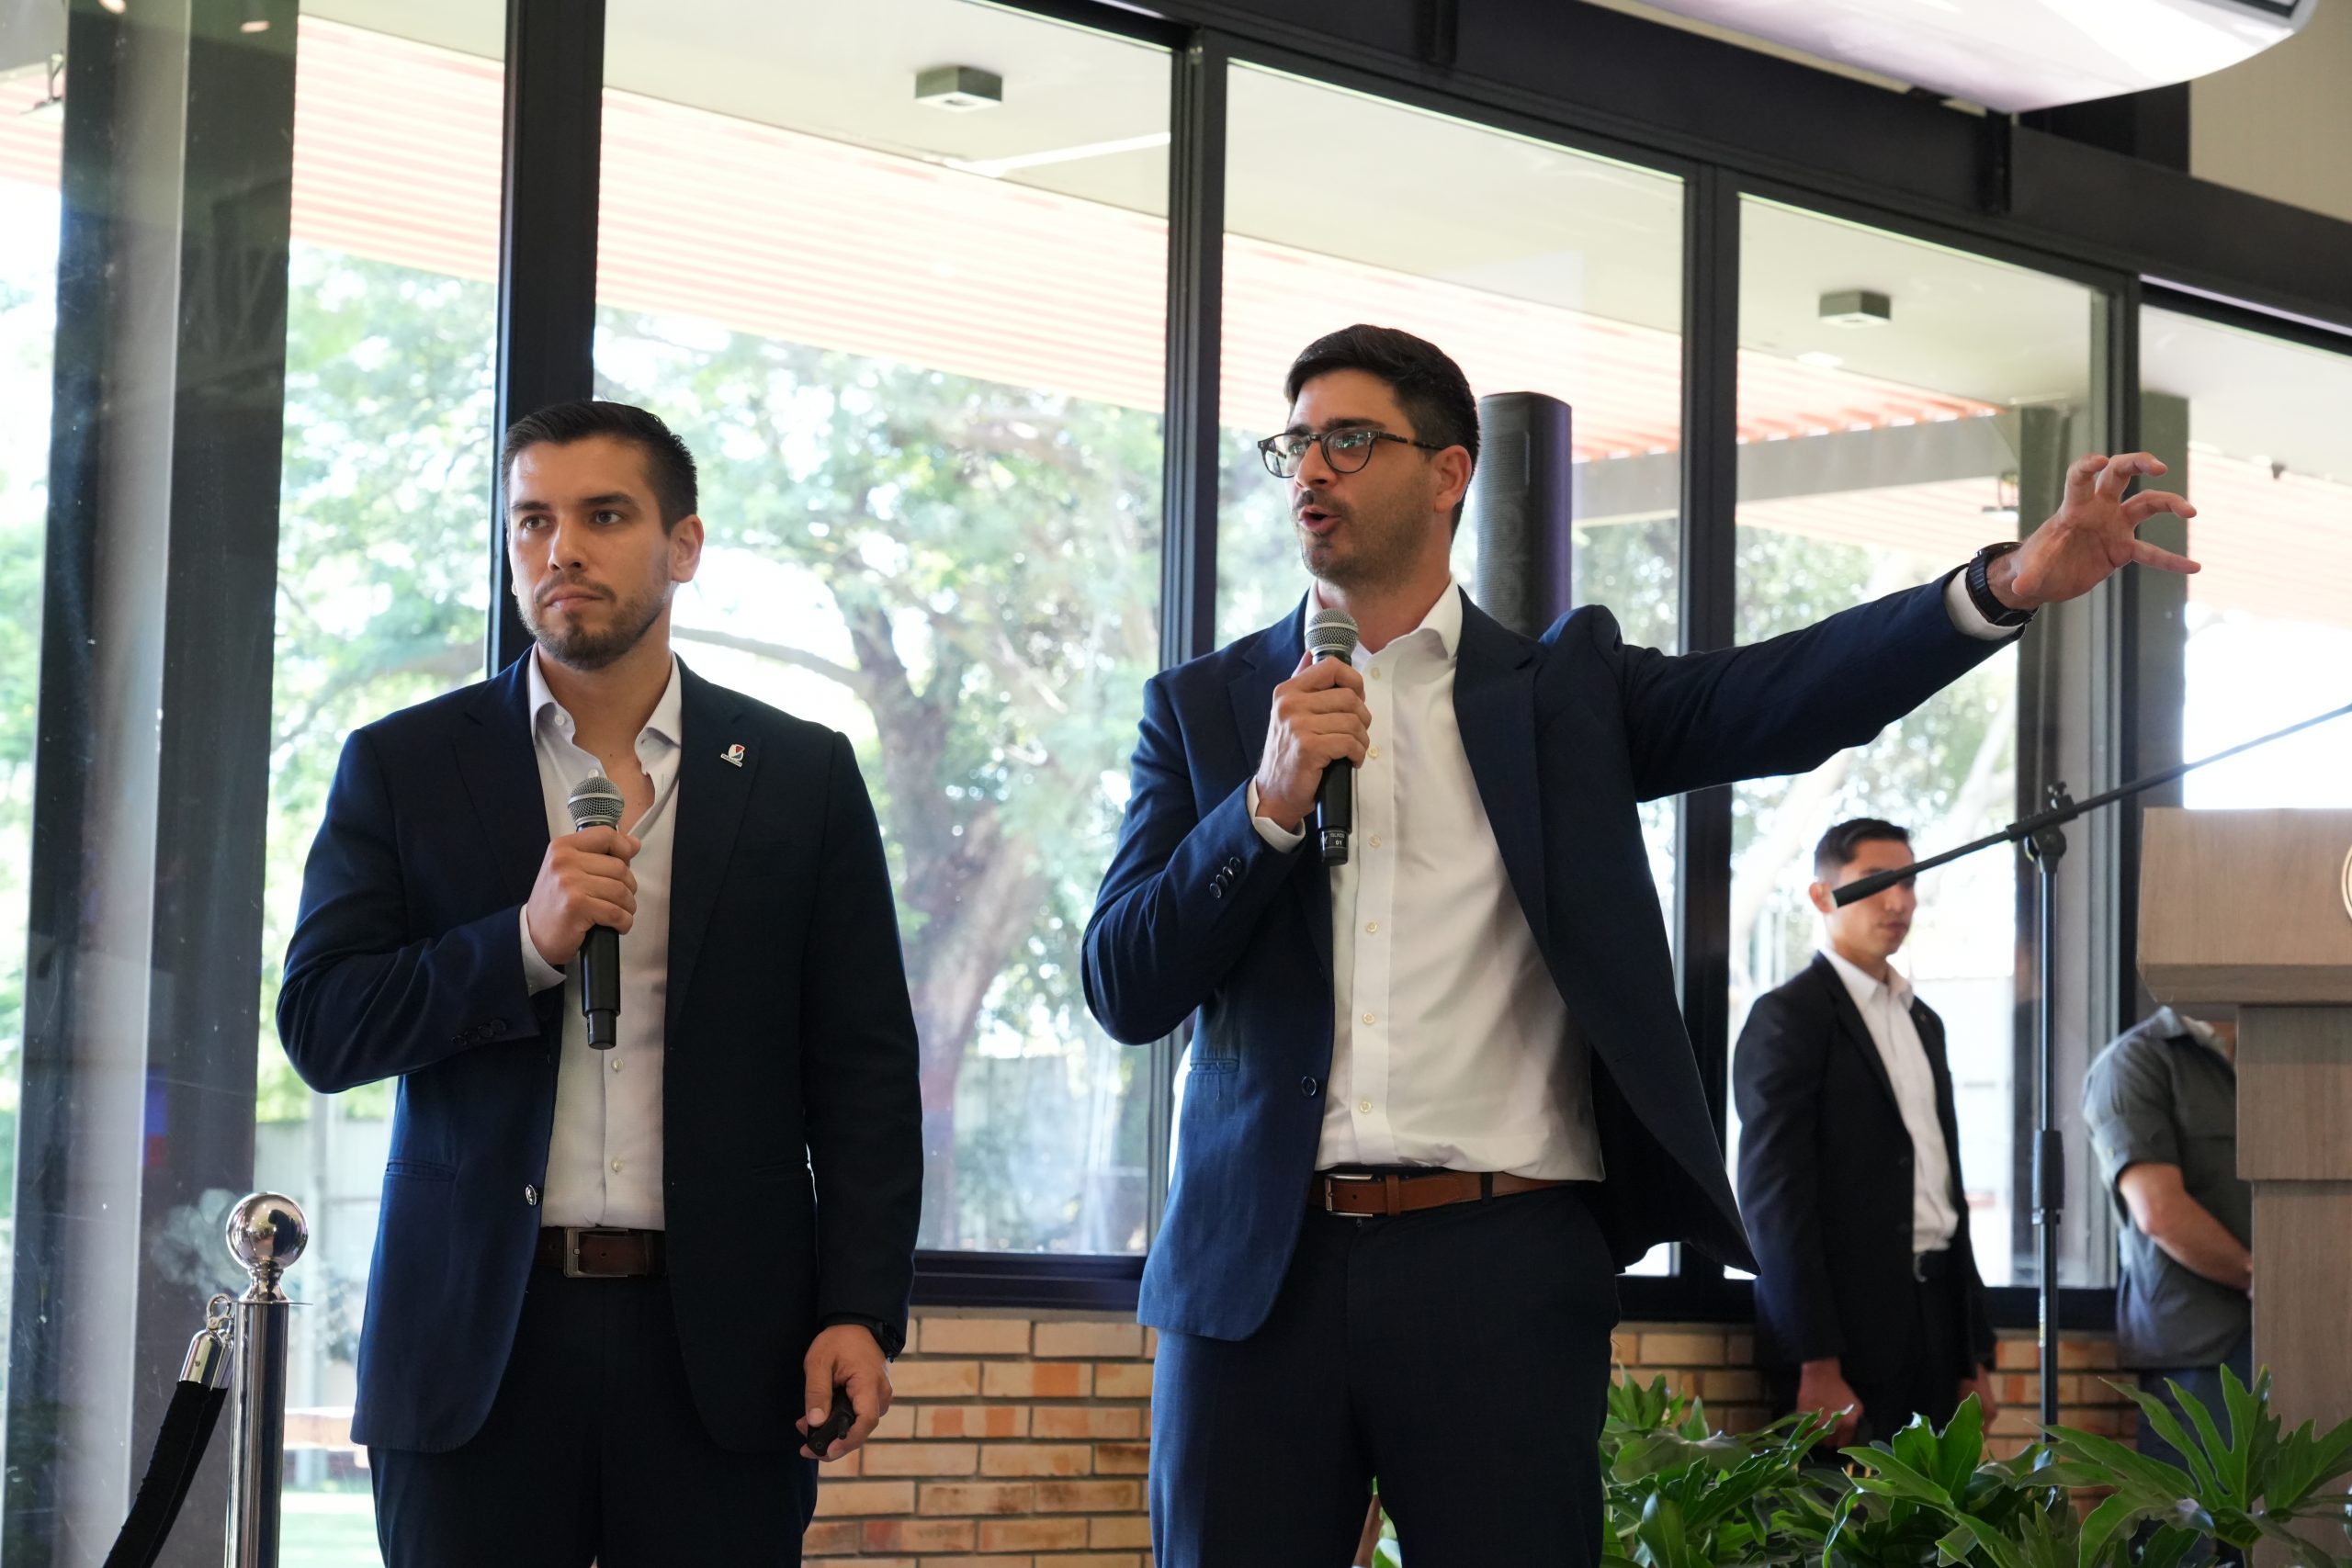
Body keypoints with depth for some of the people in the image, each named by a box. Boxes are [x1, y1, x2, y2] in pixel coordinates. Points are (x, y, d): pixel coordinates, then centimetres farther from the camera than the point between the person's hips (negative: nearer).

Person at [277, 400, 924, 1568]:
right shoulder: (401, 767, 8)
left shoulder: (802, 777, 8)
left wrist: (860, 1309, -4)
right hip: (476, 1339, 0)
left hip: (720, 1340, 0)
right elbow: (320, 1030, 1)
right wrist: (527, 943, -13)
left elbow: (864, 1067, 6)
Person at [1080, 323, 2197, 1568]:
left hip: (1502, 1272, -1)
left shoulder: (1563, 690, 9)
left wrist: (2009, 583, -24)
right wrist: (1271, 800, -10)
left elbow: (1787, 692, -8)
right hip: (1257, 1274, 1)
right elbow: (1124, 989, 4)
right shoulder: (1204, 708, 12)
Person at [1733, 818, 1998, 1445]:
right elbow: (1775, 1197, -12)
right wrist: (1816, 1367, -18)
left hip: (1935, 1326, 7)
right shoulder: (1787, 1016, -5)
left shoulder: (1924, 1022, 19)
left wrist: (1977, 1355, 16)